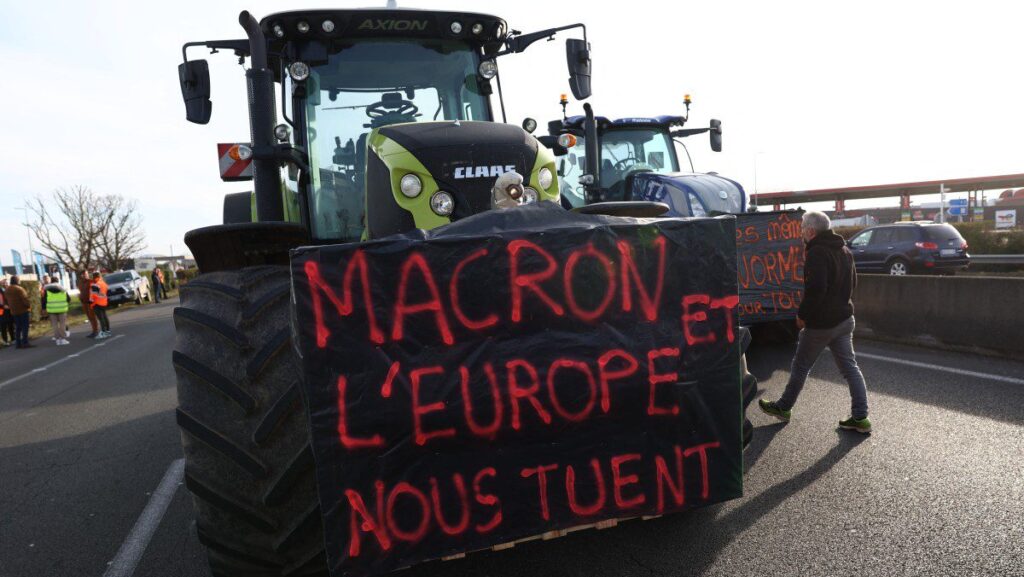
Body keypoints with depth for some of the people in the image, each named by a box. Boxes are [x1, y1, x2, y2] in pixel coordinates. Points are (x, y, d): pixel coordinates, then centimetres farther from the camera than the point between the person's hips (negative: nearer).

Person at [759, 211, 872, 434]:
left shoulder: (817, 253, -19)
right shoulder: (844, 250, 11)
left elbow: (816, 289, -28)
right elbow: (852, 281, 21)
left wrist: (802, 314, -17)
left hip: (820, 323, -8)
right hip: (844, 319, 8)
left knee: (800, 367, 7)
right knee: (850, 367, 9)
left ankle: (783, 408, 22)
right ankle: (860, 418, 9)